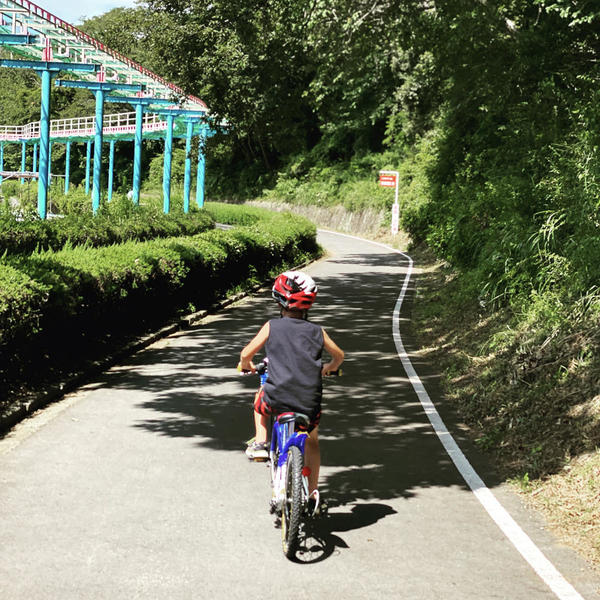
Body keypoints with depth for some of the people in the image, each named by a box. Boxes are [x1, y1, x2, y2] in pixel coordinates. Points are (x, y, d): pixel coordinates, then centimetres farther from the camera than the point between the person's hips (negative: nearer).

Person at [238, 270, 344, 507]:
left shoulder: (272, 326, 0)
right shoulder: (316, 331, 8)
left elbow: (246, 354, 2)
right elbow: (339, 354, 22)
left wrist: (247, 365, 26)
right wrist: (330, 367, 45)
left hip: (277, 399, -2)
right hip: (309, 403, 2)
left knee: (261, 398, 35)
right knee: (311, 440, 30)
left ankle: (260, 443, 23)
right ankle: (313, 491, 30)